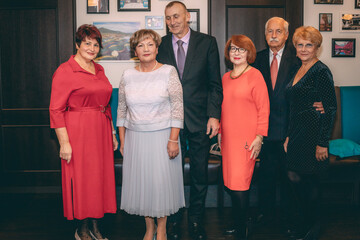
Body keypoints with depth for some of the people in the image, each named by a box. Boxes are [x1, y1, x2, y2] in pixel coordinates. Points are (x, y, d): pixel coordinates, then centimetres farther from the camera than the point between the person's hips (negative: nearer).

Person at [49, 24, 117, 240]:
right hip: (78, 133, -7)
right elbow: (56, 110, -13)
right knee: (81, 179, 2)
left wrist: (112, 133, 16)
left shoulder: (100, 70, 12)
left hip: (101, 133, 7)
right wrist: (64, 142, -17)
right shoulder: (65, 71, -9)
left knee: (100, 177, 11)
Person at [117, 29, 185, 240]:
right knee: (141, 181, 8)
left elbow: (178, 107, -6)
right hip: (135, 137, 3)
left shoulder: (169, 72, -4)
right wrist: (122, 141, 9)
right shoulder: (128, 76, 5)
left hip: (162, 136, -3)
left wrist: (173, 139, -11)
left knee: (161, 180, 2)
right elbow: (122, 110, 11)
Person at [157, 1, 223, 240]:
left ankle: (196, 221, 27)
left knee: (200, 175, 9)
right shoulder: (160, 45, 4)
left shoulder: (207, 42, 1)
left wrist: (214, 115, -8)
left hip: (200, 120, 0)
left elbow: (215, 83, 1)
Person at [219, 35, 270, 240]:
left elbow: (264, 109, -7)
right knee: (230, 183, 8)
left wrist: (259, 138, -11)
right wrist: (220, 132, 18)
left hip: (246, 138, -6)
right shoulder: (226, 77, 14)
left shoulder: (254, 75, -5)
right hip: (228, 138, 6)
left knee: (239, 185, -8)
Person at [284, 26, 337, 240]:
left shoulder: (321, 71, -12)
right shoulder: (298, 71, 13)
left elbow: (331, 108, -15)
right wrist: (289, 136, 16)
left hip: (313, 133, -7)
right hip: (297, 133, 8)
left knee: (310, 180, 3)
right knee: (294, 176, 11)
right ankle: (304, 218, 31)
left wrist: (323, 143, -18)